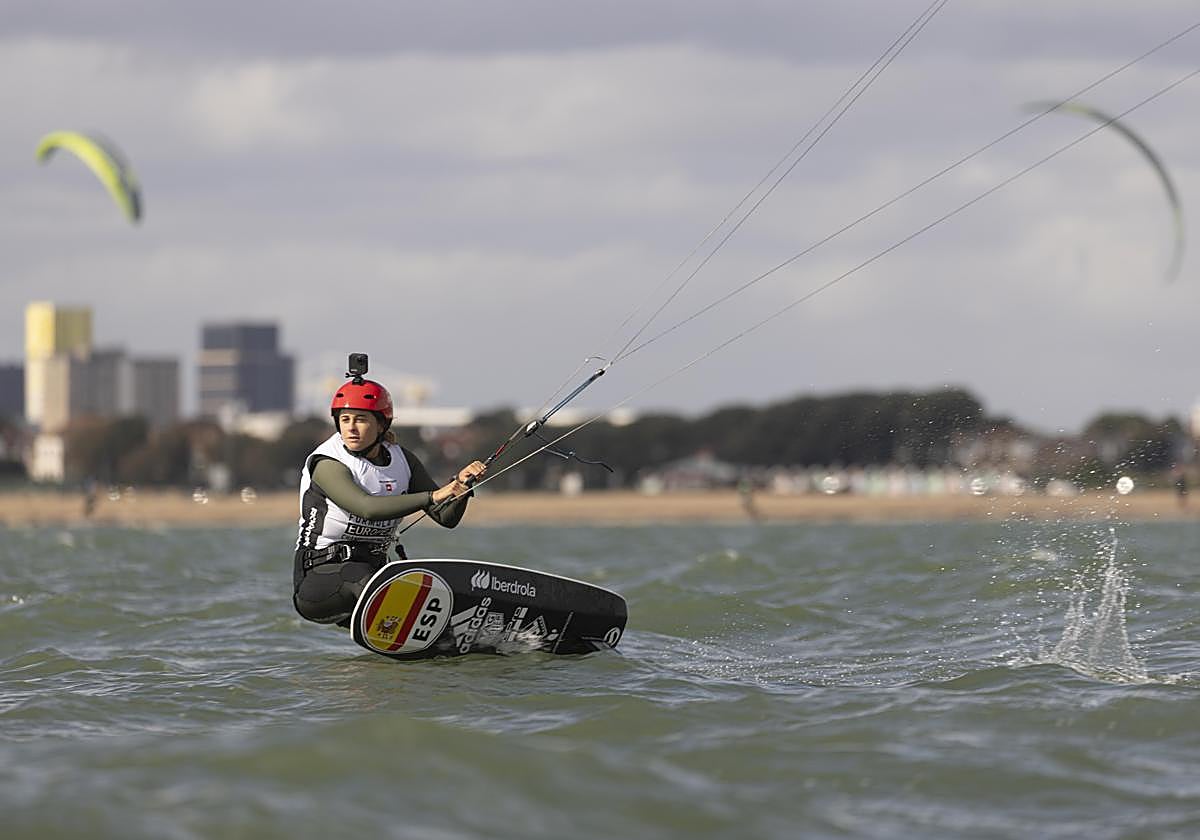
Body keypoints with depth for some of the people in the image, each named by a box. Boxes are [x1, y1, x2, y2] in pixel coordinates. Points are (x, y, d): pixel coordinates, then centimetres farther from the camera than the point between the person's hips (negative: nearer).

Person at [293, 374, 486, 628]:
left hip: (376, 568, 8)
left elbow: (446, 517, 8)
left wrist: (461, 483, -12)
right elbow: (368, 507, -30)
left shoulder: (401, 460, 8)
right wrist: (432, 496, -36)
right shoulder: (329, 465, -12)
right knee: (361, 578, -41)